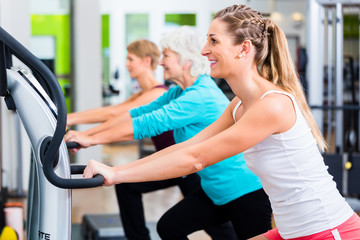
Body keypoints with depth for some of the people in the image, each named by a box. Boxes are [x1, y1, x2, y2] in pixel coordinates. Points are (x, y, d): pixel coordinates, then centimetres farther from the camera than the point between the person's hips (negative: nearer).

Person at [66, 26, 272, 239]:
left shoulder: (200, 96, -24)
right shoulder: (180, 93, 7)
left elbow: (146, 124, -26)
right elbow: (137, 114, 7)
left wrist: (91, 139, -20)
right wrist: (85, 134, 2)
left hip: (246, 191, -10)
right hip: (216, 190, 10)